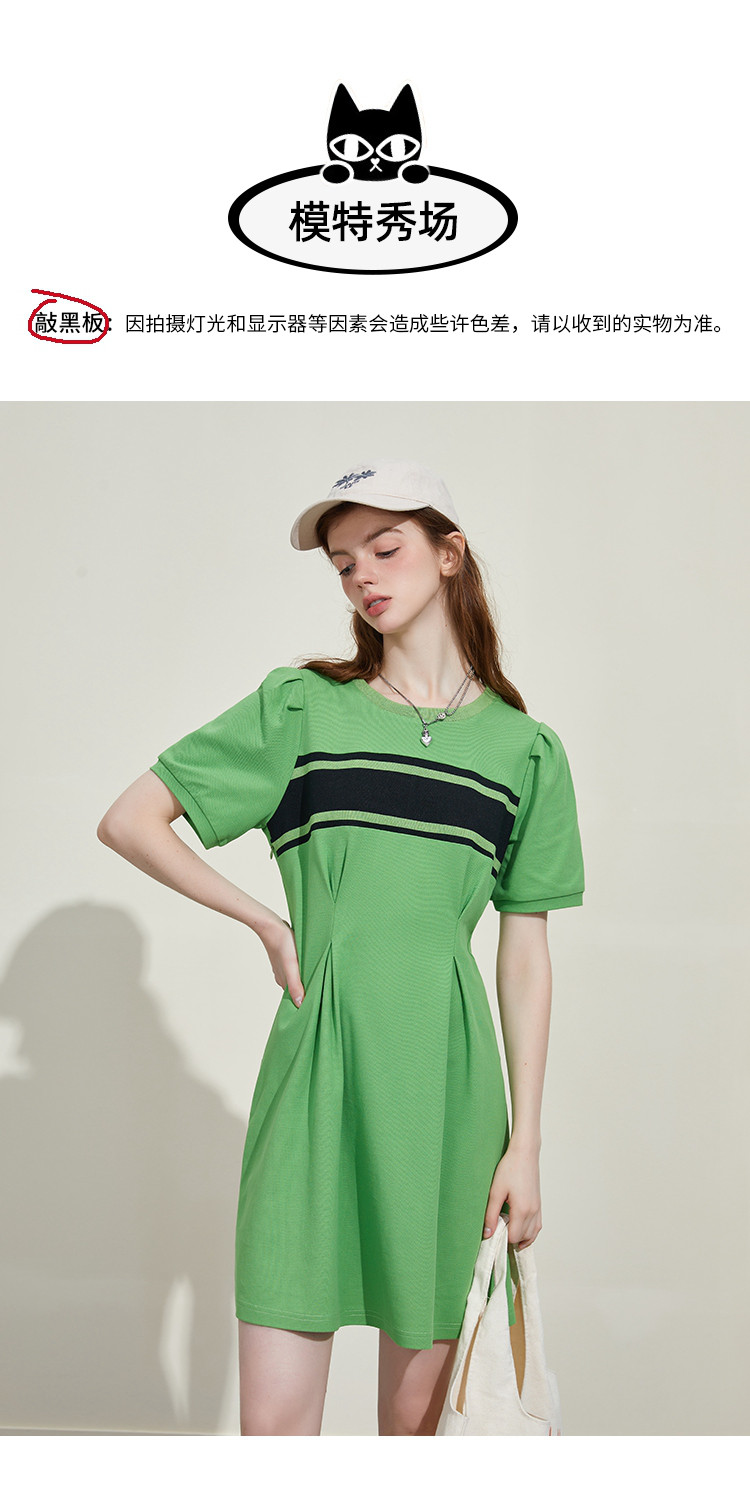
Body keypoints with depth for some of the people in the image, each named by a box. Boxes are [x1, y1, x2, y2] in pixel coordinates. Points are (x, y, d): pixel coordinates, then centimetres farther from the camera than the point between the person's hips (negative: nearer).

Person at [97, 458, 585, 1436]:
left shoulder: (526, 750, 8)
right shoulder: (300, 707, 5)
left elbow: (526, 957, 8)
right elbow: (128, 821, 4)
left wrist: (526, 1142, 4)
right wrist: (269, 923, -1)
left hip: (449, 1084, 1)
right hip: (316, 1071, -1)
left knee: (414, 1410, 10)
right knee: (274, 1420, -2)